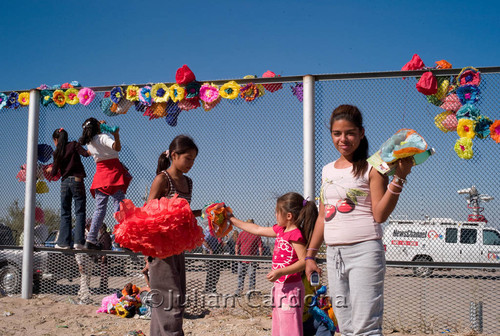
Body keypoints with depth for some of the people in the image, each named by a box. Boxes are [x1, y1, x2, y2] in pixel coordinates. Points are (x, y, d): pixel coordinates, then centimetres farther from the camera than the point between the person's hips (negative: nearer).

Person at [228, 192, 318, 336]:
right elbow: (258, 230, 22)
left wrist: (280, 272, -28)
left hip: (290, 288, -10)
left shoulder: (295, 234, -17)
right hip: (279, 286, 10)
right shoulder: (281, 230, 12)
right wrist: (233, 220, 27)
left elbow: (304, 261, -22)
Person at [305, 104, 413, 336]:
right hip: (334, 254, 6)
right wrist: (310, 255, 17)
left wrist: (398, 179, -20)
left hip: (364, 250, -6)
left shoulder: (371, 168, -3)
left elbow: (380, 215, -11)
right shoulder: (328, 170, 15)